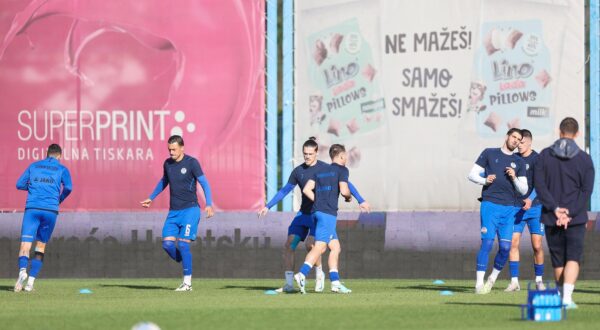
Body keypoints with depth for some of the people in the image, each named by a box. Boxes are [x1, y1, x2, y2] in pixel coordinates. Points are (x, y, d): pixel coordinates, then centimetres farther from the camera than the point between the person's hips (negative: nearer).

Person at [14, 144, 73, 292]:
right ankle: (31, 281, 4)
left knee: (25, 244, -8)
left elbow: (19, 184, 12)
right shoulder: (62, 169, 9)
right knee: (41, 246, 12)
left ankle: (22, 270, -37)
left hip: (32, 208, 0)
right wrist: (60, 199, 13)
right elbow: (68, 187, -5)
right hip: (51, 210, 0)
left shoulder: (34, 166, 15)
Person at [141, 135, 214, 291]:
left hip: (190, 209, -6)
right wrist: (151, 198, 34)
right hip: (173, 211, 6)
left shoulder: (191, 163, -8)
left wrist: (209, 204, -22)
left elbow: (204, 183, -10)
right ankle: (186, 267, 15)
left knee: (183, 243, -14)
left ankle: (187, 283, -7)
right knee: (167, 243, -7)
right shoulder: (167, 164, 9)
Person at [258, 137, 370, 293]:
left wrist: (360, 200, -12)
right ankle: (289, 284, -1)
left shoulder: (325, 168, -6)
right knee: (289, 244, -8)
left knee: (310, 244, -24)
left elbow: (345, 184, -4)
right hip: (303, 214, 5)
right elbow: (284, 191, 16)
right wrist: (267, 206, 14)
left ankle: (319, 274, 1)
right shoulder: (298, 171, 7)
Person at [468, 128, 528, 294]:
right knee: (487, 242, -12)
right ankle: (479, 283, -11)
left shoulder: (519, 162, 16)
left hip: (510, 208, 3)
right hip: (490, 205, -3)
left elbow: (523, 190, 11)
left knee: (505, 247, -5)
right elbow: (472, 174, 8)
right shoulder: (489, 153, 10)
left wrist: (514, 178, -8)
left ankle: (493, 278, 17)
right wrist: (485, 180, -11)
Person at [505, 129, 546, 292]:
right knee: (513, 243, -6)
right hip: (516, 208, 3)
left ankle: (539, 280, 12)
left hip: (534, 207, -3)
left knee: (537, 246, -2)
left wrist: (530, 199, -30)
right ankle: (514, 281, -3)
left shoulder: (537, 159, -5)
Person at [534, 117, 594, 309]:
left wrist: (555, 208, -10)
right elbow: (587, 190, -6)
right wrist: (570, 213, -10)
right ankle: (567, 296, -19)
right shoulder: (584, 159, -1)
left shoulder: (545, 155, 2)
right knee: (573, 257, -2)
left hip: (551, 219, 2)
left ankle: (561, 295, 22)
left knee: (557, 260, 14)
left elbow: (539, 185, -6)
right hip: (576, 218, -2)